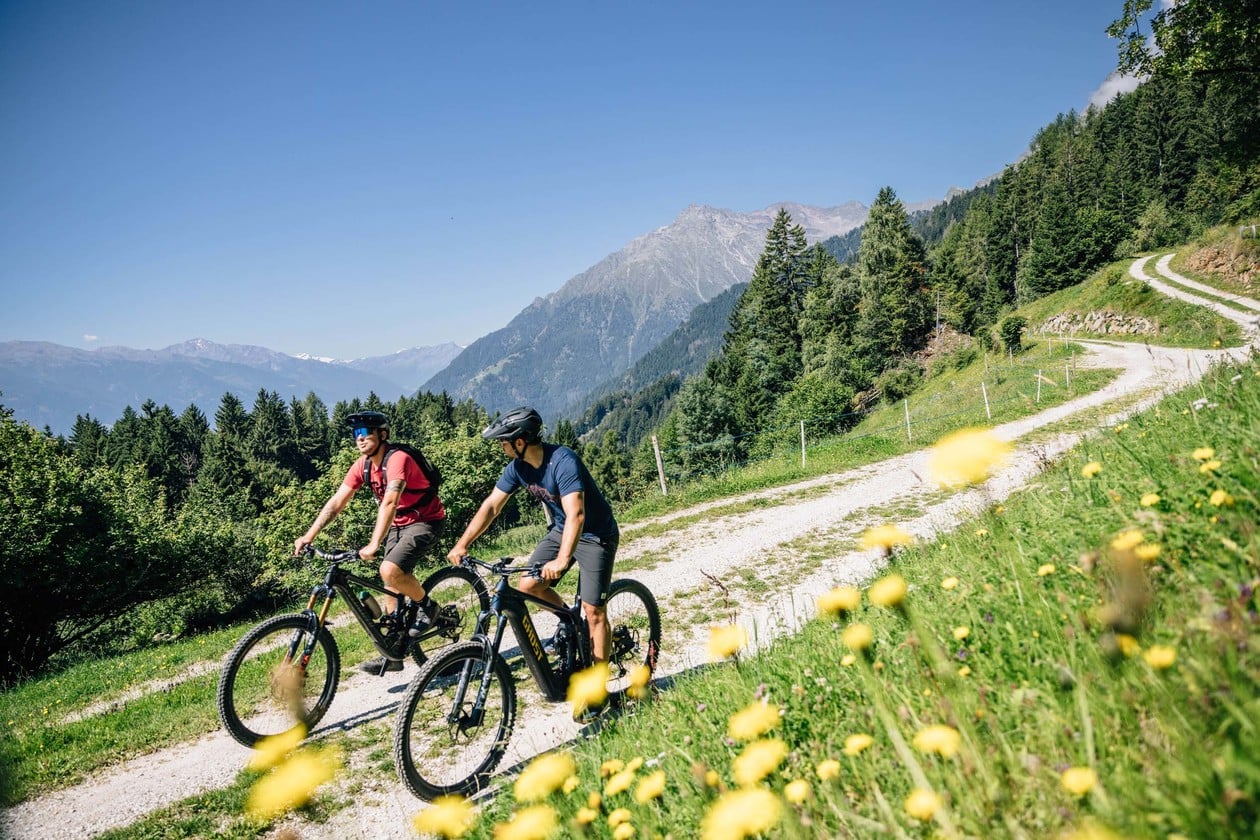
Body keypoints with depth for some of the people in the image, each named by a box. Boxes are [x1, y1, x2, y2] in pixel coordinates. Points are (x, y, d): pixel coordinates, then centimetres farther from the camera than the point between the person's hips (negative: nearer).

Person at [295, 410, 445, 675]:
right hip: (398, 525, 8)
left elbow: (389, 503, -37)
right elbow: (336, 503, -3)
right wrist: (309, 536, -13)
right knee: (391, 586, 5)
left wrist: (374, 545, -45)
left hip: (425, 522, -8)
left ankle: (426, 605, -2)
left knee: (390, 571, -28)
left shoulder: (397, 459, -25)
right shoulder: (362, 466, -1)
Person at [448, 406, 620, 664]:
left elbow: (576, 514, -40)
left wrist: (562, 560, -50)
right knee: (529, 586, -5)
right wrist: (462, 544, -12)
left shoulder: (562, 461, -31)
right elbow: (491, 506, -4)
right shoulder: (518, 467, -8)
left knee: (594, 611, -9)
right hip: (560, 530, 7)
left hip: (595, 534, -7)